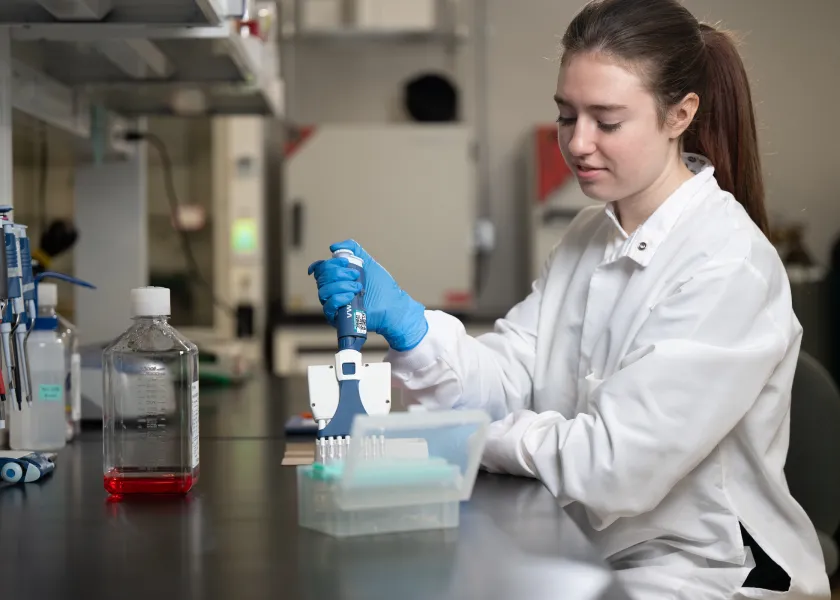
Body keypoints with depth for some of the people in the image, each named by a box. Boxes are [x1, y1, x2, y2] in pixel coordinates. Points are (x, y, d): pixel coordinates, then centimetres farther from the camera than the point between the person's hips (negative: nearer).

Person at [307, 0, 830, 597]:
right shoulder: (593, 233, 7)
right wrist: (403, 320, -19)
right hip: (588, 550, 7)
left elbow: (615, 466, -23)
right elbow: (511, 374, -2)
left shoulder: (729, 268, -20)